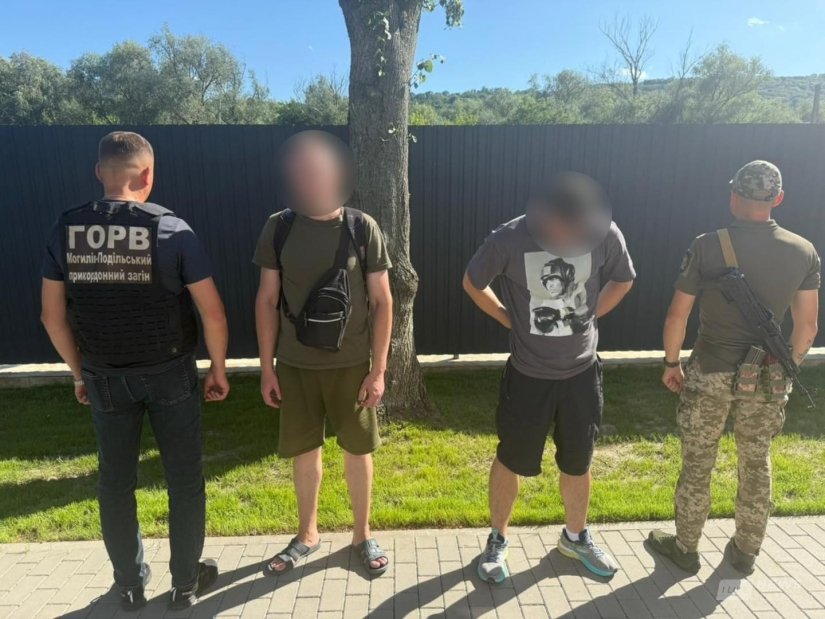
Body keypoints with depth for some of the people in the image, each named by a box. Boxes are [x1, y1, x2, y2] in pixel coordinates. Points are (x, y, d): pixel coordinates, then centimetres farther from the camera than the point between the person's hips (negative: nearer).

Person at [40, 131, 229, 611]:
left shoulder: (66, 229, -2)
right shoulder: (171, 228, -13)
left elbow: (53, 315, 3)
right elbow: (213, 311, -14)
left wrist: (79, 372, 15)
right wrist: (219, 369, -1)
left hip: (105, 377, 4)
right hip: (170, 374, -3)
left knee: (115, 481, 18)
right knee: (185, 477, 12)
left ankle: (131, 584, 34)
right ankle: (186, 582, 26)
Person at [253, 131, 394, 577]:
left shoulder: (362, 228, -7)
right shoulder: (279, 228, -2)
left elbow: (381, 301, -4)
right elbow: (267, 300, 2)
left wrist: (378, 369, -6)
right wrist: (266, 368, 1)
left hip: (351, 364, -1)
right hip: (295, 364, 2)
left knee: (357, 449, 12)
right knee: (303, 450, 15)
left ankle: (362, 535, 34)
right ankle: (307, 535, 38)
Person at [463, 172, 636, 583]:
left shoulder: (606, 234, -13)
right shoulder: (510, 238, -19)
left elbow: (623, 280, 8)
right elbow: (473, 283, -2)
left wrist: (588, 317, 0)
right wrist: (512, 320, -6)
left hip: (582, 372, 3)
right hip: (529, 374, -2)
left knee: (577, 461, 18)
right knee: (511, 460, 12)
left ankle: (575, 537, 43)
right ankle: (498, 540, 35)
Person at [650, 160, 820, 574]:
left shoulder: (708, 247, -13)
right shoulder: (804, 252, -2)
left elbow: (677, 315, -10)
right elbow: (807, 327, 2)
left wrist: (671, 362, 4)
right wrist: (785, 370, 16)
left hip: (711, 371, -3)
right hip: (767, 376, 3)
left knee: (697, 465, 12)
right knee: (756, 465, 20)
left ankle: (685, 549, 28)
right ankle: (745, 552, 36)